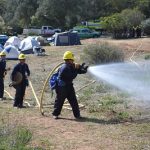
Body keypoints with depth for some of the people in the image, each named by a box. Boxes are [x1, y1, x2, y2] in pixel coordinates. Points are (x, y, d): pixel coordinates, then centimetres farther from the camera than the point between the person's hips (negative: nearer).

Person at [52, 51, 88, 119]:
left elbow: (78, 71, 10)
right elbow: (72, 76, -24)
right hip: (62, 87, -8)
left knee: (73, 101, 6)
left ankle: (77, 114, 11)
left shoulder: (71, 66, 6)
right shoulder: (64, 68, -22)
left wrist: (83, 69, -9)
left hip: (69, 86, 9)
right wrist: (76, 69, -18)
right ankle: (55, 114, 18)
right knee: (59, 101, 4)